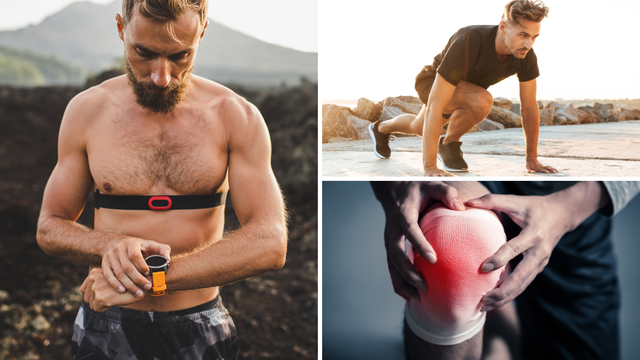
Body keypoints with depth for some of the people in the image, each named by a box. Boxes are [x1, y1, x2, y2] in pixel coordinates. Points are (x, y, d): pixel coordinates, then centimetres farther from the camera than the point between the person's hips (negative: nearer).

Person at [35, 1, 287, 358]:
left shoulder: (237, 116, -8)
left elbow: (270, 244, -18)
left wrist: (149, 278, -24)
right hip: (107, 327, 1)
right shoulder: (86, 111, -3)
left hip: (200, 328, -1)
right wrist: (111, 246, -19)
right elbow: (50, 228, 3)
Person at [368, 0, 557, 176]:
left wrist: (532, 159, -13)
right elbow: (435, 106, -46)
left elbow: (529, 107, -14)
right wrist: (430, 168, -48)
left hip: (467, 86, 6)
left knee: (419, 128, 27)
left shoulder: (526, 55, -28)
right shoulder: (468, 43, -44)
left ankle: (381, 128, 58)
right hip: (433, 82, -6)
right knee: (481, 101, -34)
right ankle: (449, 144, -5)